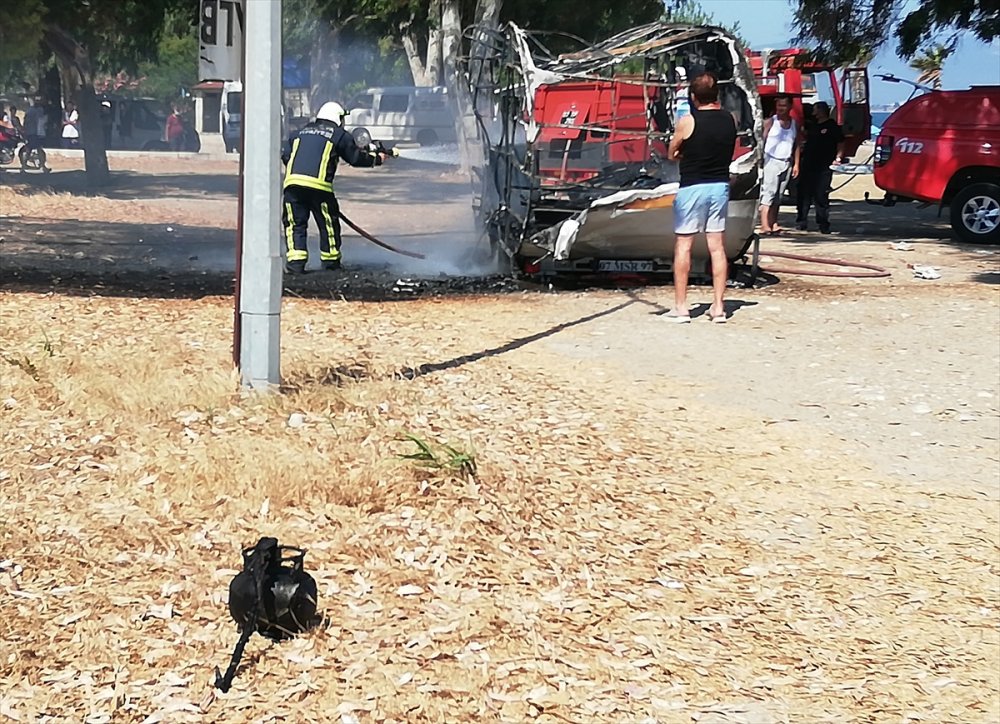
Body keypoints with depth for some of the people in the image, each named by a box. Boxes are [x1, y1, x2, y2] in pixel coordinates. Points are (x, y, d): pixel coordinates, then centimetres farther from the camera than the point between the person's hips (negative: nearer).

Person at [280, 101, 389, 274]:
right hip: (319, 184, -3)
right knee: (328, 223, 13)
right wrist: (376, 159, 31)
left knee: (295, 223, 9)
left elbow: (285, 154, 20)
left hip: (292, 182, 3)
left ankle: (295, 262, -2)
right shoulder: (340, 135, 13)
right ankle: (331, 261, 22)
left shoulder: (300, 132, 25)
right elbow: (356, 157, 15)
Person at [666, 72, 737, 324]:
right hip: (720, 186, 4)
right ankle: (718, 307, 8)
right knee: (717, 247, 7)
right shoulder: (729, 119, 1)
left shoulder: (688, 122, -11)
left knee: (683, 246, 3)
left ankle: (680, 307, 2)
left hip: (692, 187, -4)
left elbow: (671, 154, 0)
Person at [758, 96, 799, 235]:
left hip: (786, 163, 5)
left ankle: (773, 224, 8)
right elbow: (762, 141, -3)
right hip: (771, 160, -5)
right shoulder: (770, 122, -1)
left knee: (778, 195, 5)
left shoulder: (795, 124, 12)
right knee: (768, 193, -12)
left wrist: (796, 164, 10)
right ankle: (764, 225, -18)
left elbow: (796, 145, 16)